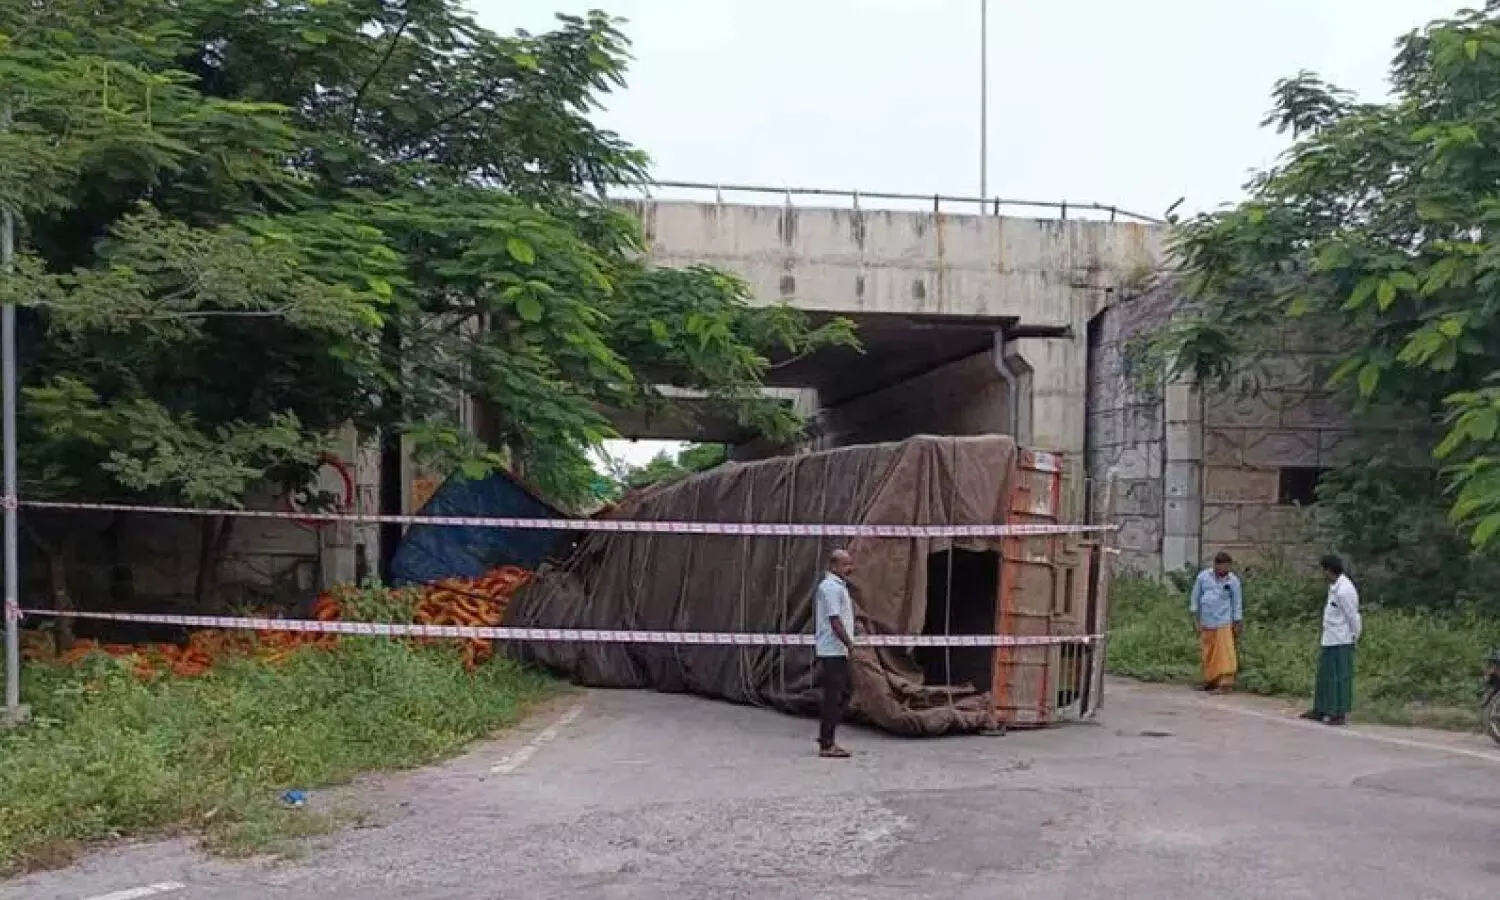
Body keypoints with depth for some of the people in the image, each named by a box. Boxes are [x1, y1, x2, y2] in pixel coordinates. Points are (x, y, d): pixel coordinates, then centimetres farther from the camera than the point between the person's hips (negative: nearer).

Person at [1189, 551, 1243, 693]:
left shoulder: (1233, 580, -3)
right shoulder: (1203, 576, 0)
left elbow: (1237, 602, 4)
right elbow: (1195, 596, 8)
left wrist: (1238, 623, 4)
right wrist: (1195, 617, 7)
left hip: (1223, 623, -3)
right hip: (1206, 622, 3)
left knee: (1224, 653, -7)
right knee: (1207, 653, 10)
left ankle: (1225, 683, -6)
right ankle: (1210, 680, 22)